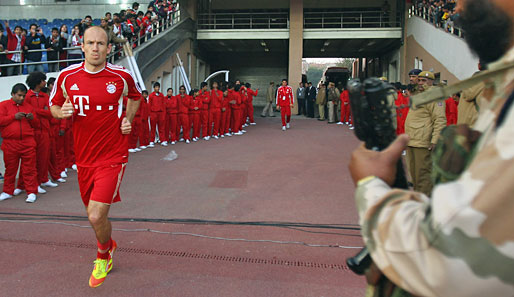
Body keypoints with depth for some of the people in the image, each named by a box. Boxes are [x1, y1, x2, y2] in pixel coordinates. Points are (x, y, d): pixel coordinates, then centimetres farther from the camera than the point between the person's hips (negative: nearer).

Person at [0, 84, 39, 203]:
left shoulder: (28, 106, 16)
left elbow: (36, 125, 19)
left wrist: (32, 118, -2)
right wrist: (14, 116, -12)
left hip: (28, 143, 1)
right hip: (10, 143, -1)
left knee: (29, 168, -2)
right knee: (10, 169, 8)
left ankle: (31, 192, 2)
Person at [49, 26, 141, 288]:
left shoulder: (121, 76, -7)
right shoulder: (67, 76, -2)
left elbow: (135, 97, 15)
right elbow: (54, 106, 13)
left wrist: (128, 119, -1)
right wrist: (62, 112, -10)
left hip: (112, 156, -4)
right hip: (84, 157, 4)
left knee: (96, 216, -12)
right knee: (93, 214, 16)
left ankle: (102, 256, 21)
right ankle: (109, 246, 48)